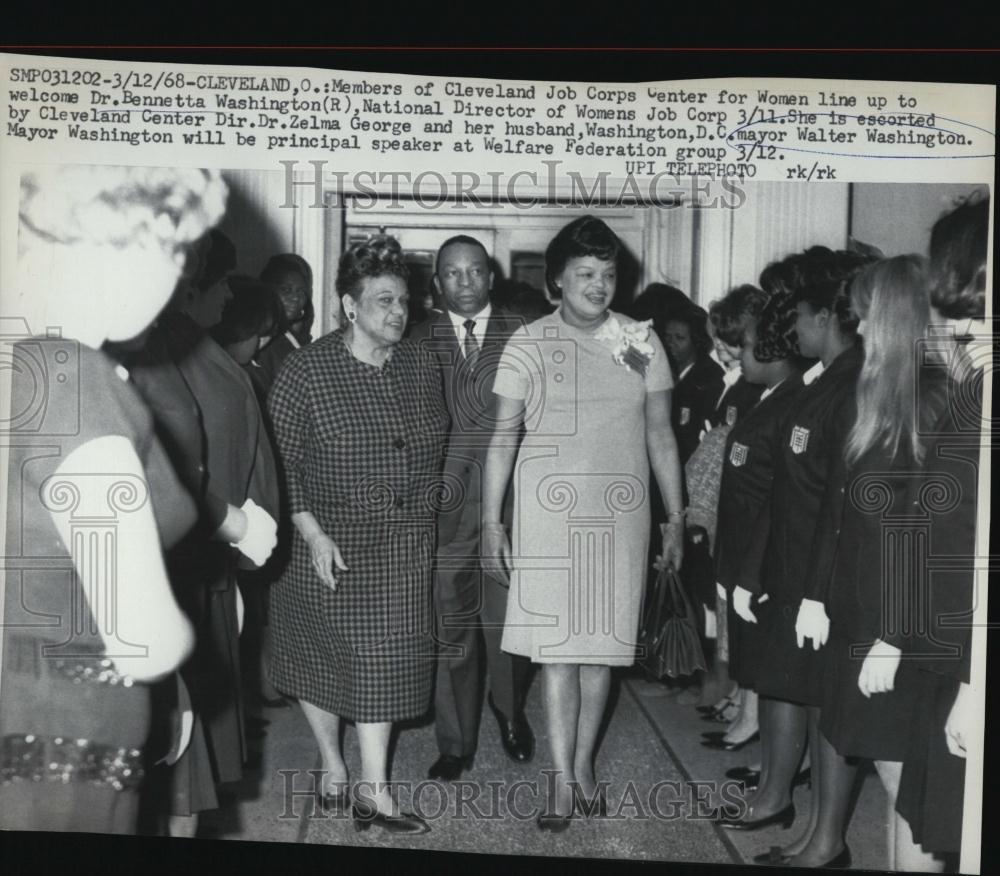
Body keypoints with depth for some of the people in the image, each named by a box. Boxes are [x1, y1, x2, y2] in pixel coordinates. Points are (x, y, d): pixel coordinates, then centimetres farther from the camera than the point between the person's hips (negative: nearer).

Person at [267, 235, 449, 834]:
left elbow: (437, 446, 12)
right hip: (327, 542, -3)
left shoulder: (422, 367, 3)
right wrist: (312, 532, -16)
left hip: (404, 548, 3)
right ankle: (332, 763, 33)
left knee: (385, 659, 5)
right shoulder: (308, 369, -10)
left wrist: (428, 509, 8)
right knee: (323, 652, 12)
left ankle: (374, 788, 15)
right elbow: (280, 460, -10)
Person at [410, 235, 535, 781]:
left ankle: (509, 711, 37)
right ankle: (454, 743, 24)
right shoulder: (421, 342, 7)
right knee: (450, 631, 8)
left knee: (507, 624, 7)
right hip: (445, 509, 1)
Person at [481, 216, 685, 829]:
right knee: (557, 646, 1)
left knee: (603, 642, 9)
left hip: (621, 514, 2)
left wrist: (677, 518, 6)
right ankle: (562, 779, 12)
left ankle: (584, 762, 26)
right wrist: (492, 522, -4)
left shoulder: (641, 341, 5)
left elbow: (661, 435, 8)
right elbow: (503, 435, 0)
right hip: (549, 513, -2)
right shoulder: (527, 345, -1)